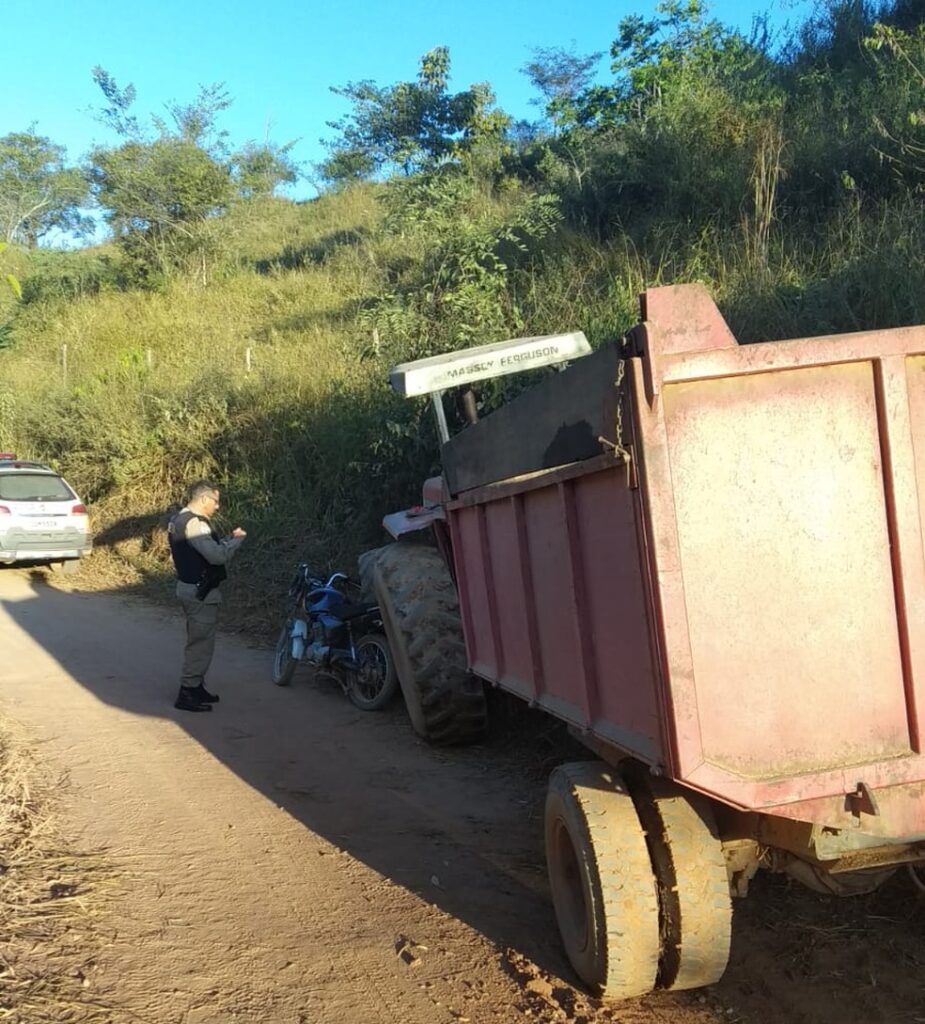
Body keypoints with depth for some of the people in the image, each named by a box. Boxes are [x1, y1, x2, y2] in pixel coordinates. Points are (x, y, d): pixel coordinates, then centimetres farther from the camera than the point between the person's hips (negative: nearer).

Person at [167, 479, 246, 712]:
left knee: (198, 641, 19)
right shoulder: (194, 523, -21)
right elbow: (217, 555, -30)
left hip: (190, 587, 11)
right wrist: (237, 539, -16)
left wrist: (228, 539, 3)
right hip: (201, 592, -11)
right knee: (201, 643, -4)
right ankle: (187, 694, 0)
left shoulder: (179, 519, 12)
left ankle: (196, 687, 28)